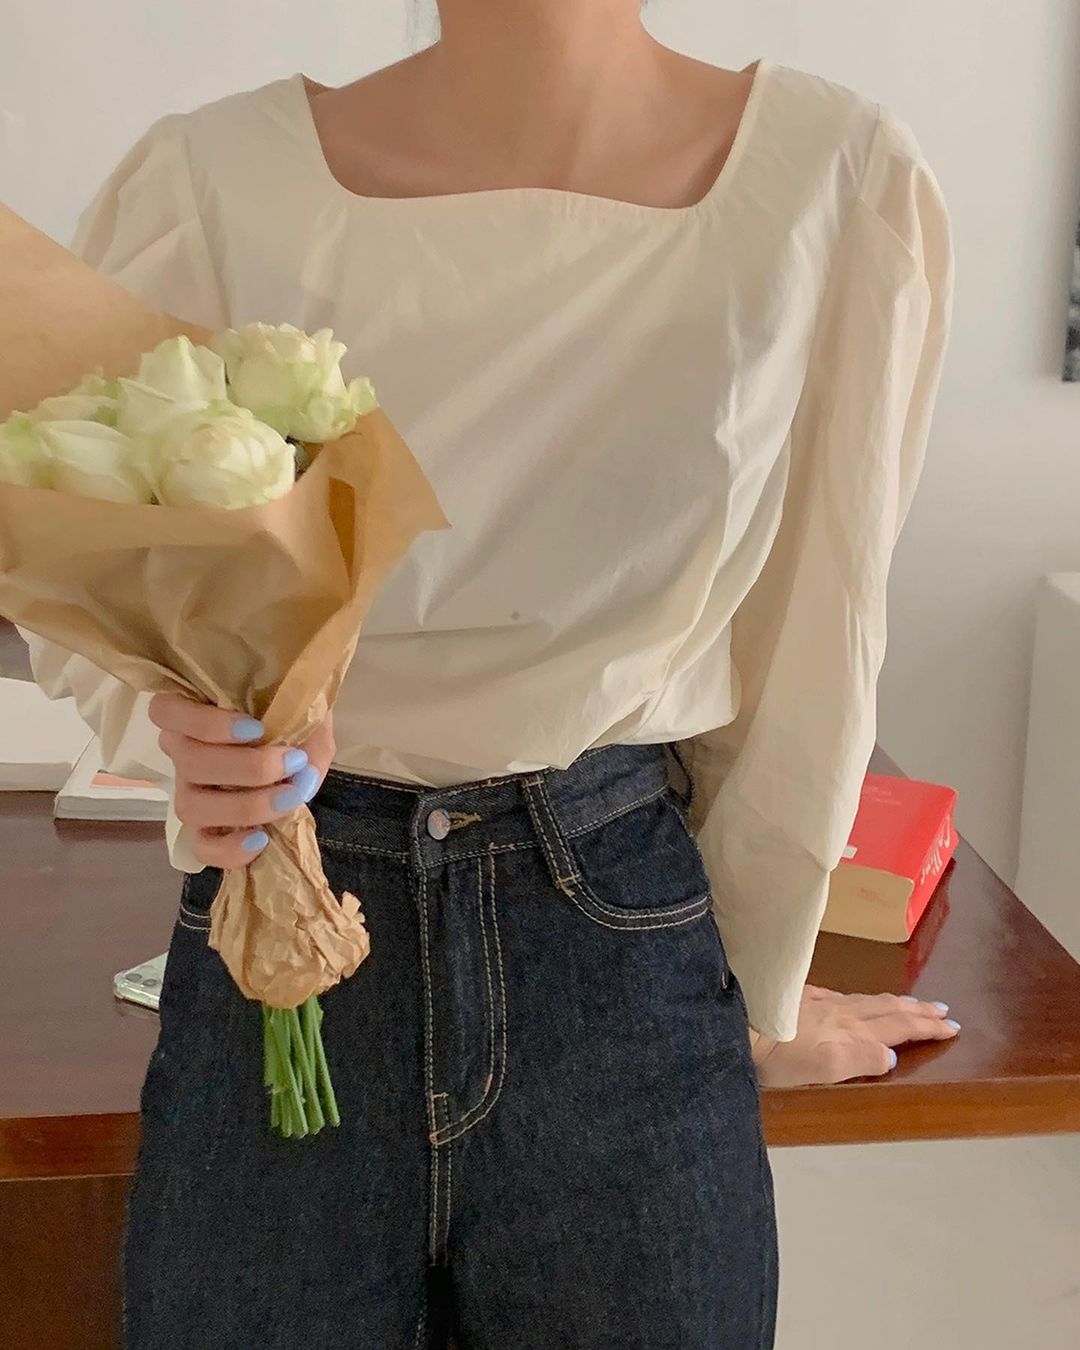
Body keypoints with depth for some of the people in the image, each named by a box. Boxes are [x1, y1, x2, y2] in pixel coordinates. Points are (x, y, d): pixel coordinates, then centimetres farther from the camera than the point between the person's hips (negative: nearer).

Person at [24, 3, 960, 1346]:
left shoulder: (840, 180, -11)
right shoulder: (215, 179, -12)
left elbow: (813, 636, -1)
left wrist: (759, 991, 10)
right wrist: (199, 732, -23)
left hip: (632, 942, 1)